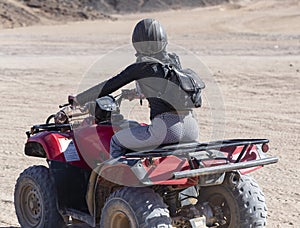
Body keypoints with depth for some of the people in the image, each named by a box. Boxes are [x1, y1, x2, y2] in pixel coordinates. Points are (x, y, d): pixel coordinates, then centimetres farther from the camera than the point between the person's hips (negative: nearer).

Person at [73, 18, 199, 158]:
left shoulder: (140, 68, -2)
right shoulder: (174, 60, 15)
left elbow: (109, 86, 3)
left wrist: (78, 99, 16)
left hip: (166, 128, -6)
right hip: (191, 130, 6)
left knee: (116, 142, 15)